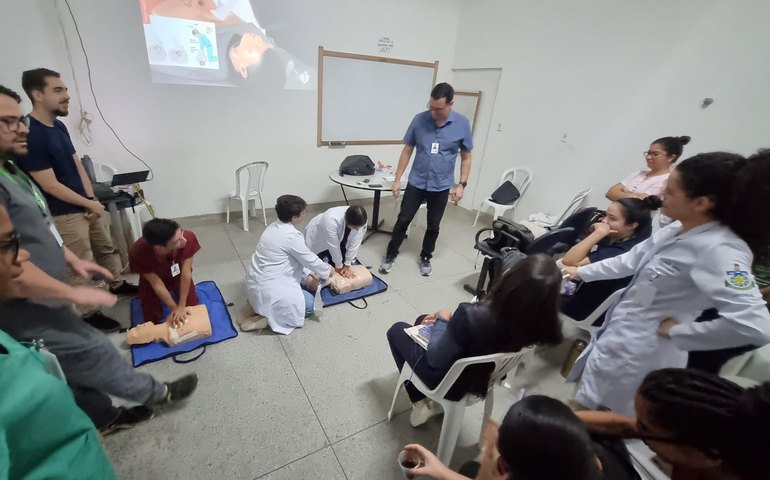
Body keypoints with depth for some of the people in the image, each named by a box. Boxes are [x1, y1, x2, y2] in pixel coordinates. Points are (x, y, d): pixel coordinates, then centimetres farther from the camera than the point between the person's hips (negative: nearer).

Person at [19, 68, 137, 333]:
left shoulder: (59, 126, 6)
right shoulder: (31, 136, -21)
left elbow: (77, 165, 8)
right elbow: (50, 186, -20)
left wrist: (92, 200, -4)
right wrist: (89, 203, -10)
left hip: (86, 206, 8)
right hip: (64, 215, -8)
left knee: (106, 248, 23)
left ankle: (118, 284, 44)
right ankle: (88, 314, 18)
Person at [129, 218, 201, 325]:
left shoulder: (188, 238, -39)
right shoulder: (138, 253, -38)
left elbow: (186, 273, -29)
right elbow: (156, 284, -25)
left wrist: (181, 307, -25)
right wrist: (175, 308, -22)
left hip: (178, 275, 1)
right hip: (152, 280, -1)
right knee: (152, 319, -1)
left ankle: (174, 292, 27)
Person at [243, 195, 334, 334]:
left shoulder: (274, 227, 7)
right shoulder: (292, 236, -22)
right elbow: (310, 259, -11)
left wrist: (307, 277, 13)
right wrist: (328, 271, 7)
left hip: (258, 281, 9)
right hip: (267, 288, -9)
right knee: (310, 303, 4)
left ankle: (258, 302, 14)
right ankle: (266, 317, -5)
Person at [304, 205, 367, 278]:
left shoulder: (360, 221, -29)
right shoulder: (331, 220, -43)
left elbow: (354, 244, -21)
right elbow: (333, 246, -33)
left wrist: (347, 266, -17)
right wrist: (339, 266, -21)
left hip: (340, 237, 4)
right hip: (317, 238, -3)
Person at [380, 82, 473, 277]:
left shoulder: (462, 124, -8)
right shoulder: (419, 120, -7)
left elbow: (466, 157, 1)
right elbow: (407, 151, 1)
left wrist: (462, 184, -7)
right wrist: (397, 179, -1)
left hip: (441, 187, 0)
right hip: (416, 183, 0)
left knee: (433, 226, 12)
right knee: (403, 220, 4)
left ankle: (425, 258, 32)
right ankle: (391, 255, 23)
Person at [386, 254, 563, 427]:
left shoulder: (473, 316, -41)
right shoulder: (534, 322, -21)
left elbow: (435, 359, -25)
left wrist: (442, 320, -12)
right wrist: (451, 321, -1)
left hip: (445, 381, -5)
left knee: (397, 329, 20)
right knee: (423, 320, 26)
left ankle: (420, 404, 21)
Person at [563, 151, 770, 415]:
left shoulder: (720, 250, -27)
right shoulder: (677, 229, -1)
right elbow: (631, 260, 12)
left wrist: (677, 332, -23)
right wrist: (581, 272, 18)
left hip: (640, 352, -8)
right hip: (619, 333, 8)